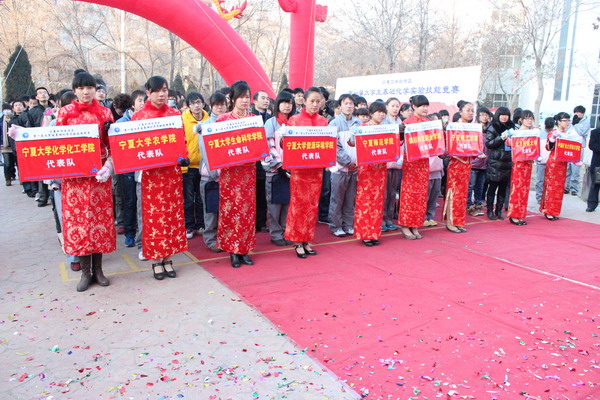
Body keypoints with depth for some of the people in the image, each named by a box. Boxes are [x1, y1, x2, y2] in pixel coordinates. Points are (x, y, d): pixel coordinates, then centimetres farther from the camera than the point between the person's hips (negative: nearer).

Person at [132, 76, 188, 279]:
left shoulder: (175, 115, 6)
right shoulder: (139, 116, 0)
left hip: (172, 171, 2)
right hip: (151, 172, -2)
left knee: (173, 214, 6)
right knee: (153, 215, 3)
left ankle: (168, 258, 19)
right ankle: (156, 260, 15)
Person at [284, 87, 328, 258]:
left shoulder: (323, 121, 10)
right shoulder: (294, 120, -1)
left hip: (317, 168, 4)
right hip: (299, 168, -4)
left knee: (312, 205, 7)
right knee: (299, 204, -2)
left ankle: (306, 241, 18)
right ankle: (297, 242, 9)